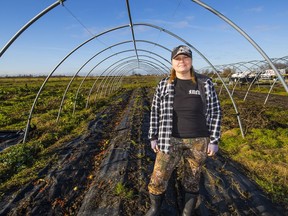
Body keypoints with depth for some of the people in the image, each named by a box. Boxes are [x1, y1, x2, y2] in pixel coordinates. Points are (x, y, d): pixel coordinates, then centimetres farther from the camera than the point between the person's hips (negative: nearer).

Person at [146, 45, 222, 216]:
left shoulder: (205, 83, -4)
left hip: (198, 141, 0)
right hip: (170, 141, 1)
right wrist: (153, 137, 2)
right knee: (158, 179, 4)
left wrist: (214, 140, -4)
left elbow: (215, 112, -1)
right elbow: (155, 112, 3)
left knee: (192, 180, 15)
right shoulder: (164, 85, -2)